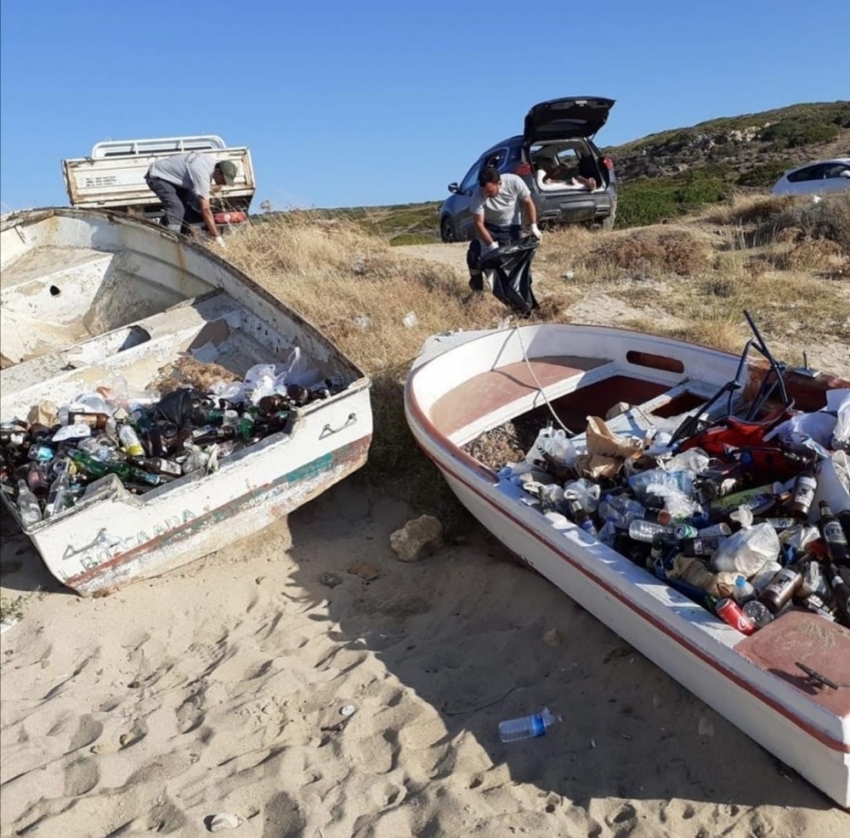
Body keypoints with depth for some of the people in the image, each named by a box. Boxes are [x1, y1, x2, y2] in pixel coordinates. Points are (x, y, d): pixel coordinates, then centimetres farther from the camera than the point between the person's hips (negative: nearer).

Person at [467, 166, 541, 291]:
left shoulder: (515, 182, -26)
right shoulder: (478, 195, -29)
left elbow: (528, 203, -11)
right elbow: (479, 223, -25)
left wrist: (534, 226, -17)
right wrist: (492, 245, -32)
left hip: (511, 227, 1)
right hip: (488, 227, 0)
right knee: (474, 254, -14)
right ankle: (476, 279, 12)